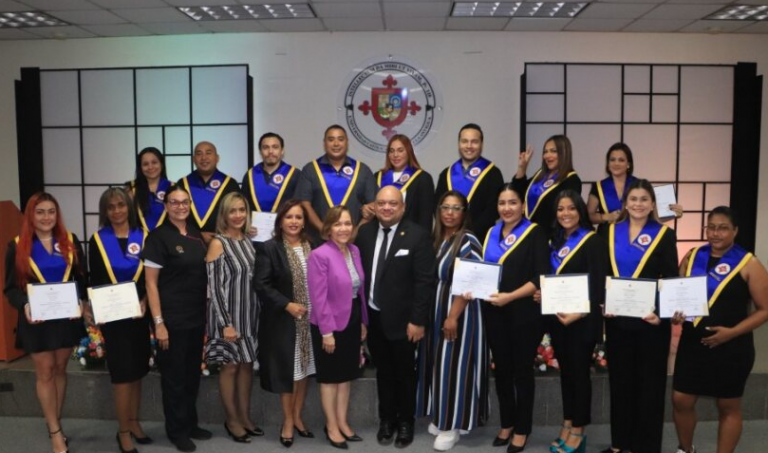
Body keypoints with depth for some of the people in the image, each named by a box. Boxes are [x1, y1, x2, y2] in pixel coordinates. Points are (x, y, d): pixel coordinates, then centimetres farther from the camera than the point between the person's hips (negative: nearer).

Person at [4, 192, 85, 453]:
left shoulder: (70, 242, 3)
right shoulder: (17, 246, -2)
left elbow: (81, 278, 5)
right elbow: (11, 288, -2)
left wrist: (80, 301, -13)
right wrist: (24, 305, -21)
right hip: (36, 319, -2)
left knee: (59, 370, 13)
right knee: (44, 373, 4)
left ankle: (54, 424, 27)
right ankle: (55, 432, 13)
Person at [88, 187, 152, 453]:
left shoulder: (143, 236, 3)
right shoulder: (98, 240, 1)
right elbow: (95, 281, 0)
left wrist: (144, 301, -14)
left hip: (139, 313, 2)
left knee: (137, 369, 11)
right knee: (122, 371, -1)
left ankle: (134, 422, 25)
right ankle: (123, 431, 10)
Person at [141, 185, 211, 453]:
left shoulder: (197, 234, 8)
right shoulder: (158, 237, -10)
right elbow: (151, 283, -12)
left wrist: (208, 312, 10)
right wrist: (158, 322, -16)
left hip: (198, 315, 6)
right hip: (172, 318, -6)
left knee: (193, 373, 15)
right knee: (174, 375, 6)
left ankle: (190, 424, 31)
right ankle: (176, 430, 21)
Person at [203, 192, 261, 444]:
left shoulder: (249, 241, 6)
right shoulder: (218, 243, -11)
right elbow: (215, 287, -14)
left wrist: (258, 313, 7)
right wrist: (225, 323, -18)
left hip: (250, 314, 6)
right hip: (229, 315, -6)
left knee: (247, 365, 13)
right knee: (230, 366, 6)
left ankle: (245, 416, 27)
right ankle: (232, 420, 21)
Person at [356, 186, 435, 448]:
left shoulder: (417, 235, -12)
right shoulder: (364, 232, 3)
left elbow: (425, 281, -14)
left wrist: (418, 320, -16)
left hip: (401, 319, -3)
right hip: (373, 316, 4)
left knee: (405, 373, 13)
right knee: (383, 371, 17)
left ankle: (405, 422, 30)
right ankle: (386, 419, 33)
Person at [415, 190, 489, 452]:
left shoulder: (468, 241, -13)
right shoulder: (436, 240, 9)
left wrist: (453, 316, -21)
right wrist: (439, 314, 8)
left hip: (458, 312, -7)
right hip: (435, 310, 7)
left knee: (454, 363, -2)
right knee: (439, 362, 13)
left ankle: (453, 424, 11)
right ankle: (441, 416, 27)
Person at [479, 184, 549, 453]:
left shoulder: (535, 233, -6)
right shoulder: (491, 234, 11)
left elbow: (541, 277, -14)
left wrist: (510, 296, -20)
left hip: (524, 312, -5)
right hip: (494, 312, 5)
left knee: (522, 370, 7)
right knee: (502, 369, 14)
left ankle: (522, 429, 22)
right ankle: (506, 424, 30)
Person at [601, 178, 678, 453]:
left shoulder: (665, 235, -1)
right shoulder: (611, 232, 7)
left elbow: (672, 280, -5)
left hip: (650, 319, -3)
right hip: (617, 318, 3)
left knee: (649, 383, 6)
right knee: (620, 380, 12)